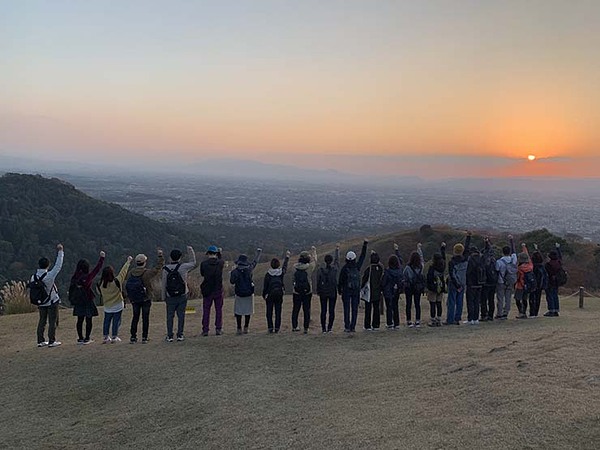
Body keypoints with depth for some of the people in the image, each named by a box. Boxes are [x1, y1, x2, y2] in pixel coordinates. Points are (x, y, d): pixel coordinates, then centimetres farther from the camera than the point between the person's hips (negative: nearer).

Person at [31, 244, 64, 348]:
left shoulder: (34, 277, -6)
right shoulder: (49, 276, -23)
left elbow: (31, 291, 3)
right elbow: (58, 265, -16)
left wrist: (37, 301, 16)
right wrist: (60, 252, -8)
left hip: (41, 303, 5)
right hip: (52, 302, -5)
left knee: (42, 321, 14)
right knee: (52, 321, 2)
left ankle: (40, 341, 18)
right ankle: (52, 341, 4)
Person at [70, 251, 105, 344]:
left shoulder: (75, 278, -2)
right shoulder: (87, 277, -16)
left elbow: (71, 289, 4)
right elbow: (97, 269, -9)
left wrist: (72, 300, 13)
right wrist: (102, 258, -1)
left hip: (78, 303, 5)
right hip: (88, 301, -5)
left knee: (80, 320, 12)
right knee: (88, 320, 3)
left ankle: (80, 338, 17)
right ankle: (87, 339, 4)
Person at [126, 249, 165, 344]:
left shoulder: (131, 273, -3)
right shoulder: (147, 273, -16)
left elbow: (127, 286, 1)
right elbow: (158, 267, -9)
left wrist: (130, 298, 9)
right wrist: (160, 255, 0)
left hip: (134, 300, 4)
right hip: (145, 299, -4)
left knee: (135, 318, 13)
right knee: (145, 318, 5)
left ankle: (133, 337, 15)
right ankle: (144, 338, 7)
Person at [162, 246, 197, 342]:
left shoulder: (165, 269, -5)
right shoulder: (183, 267, -8)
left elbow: (164, 284, -1)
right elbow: (193, 263, 12)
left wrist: (164, 297, 8)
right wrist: (190, 250, 20)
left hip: (170, 297, 1)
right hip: (182, 296, 0)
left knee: (170, 316, 7)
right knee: (181, 315, 6)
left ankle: (169, 336, 8)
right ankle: (180, 335, 8)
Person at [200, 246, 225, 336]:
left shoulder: (204, 263, -7)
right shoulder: (220, 263, -4)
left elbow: (202, 274, 8)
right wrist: (219, 253, 33)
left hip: (207, 290, 0)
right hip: (218, 290, 1)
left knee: (206, 310, 6)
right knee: (219, 309, 9)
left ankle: (205, 330, 5)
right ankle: (218, 329, 9)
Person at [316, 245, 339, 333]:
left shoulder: (320, 270, -7)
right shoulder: (335, 269, -7)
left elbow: (318, 282, -2)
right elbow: (337, 260, 11)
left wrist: (318, 291, 10)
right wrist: (337, 250, 24)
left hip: (323, 293, 0)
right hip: (333, 292, 0)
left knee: (323, 311, 5)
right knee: (331, 310, 5)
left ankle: (323, 328, 5)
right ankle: (330, 328, 3)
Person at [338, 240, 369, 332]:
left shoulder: (344, 268, -8)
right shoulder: (357, 266, -1)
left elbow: (340, 280, -3)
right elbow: (362, 256, 11)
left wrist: (339, 290, 8)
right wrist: (365, 245, 19)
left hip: (346, 291, -2)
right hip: (356, 291, 2)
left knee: (347, 310, 1)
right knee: (354, 310, 5)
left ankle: (347, 327, -3)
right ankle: (353, 327, 3)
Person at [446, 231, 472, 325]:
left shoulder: (452, 262, -15)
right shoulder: (465, 259, -2)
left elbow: (452, 275, -18)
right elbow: (467, 248, 12)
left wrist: (457, 285, -13)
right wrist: (468, 237, 18)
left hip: (453, 284, -5)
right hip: (462, 284, 5)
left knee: (451, 302, -2)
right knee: (459, 302, 9)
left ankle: (450, 320, -3)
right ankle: (457, 319, 10)